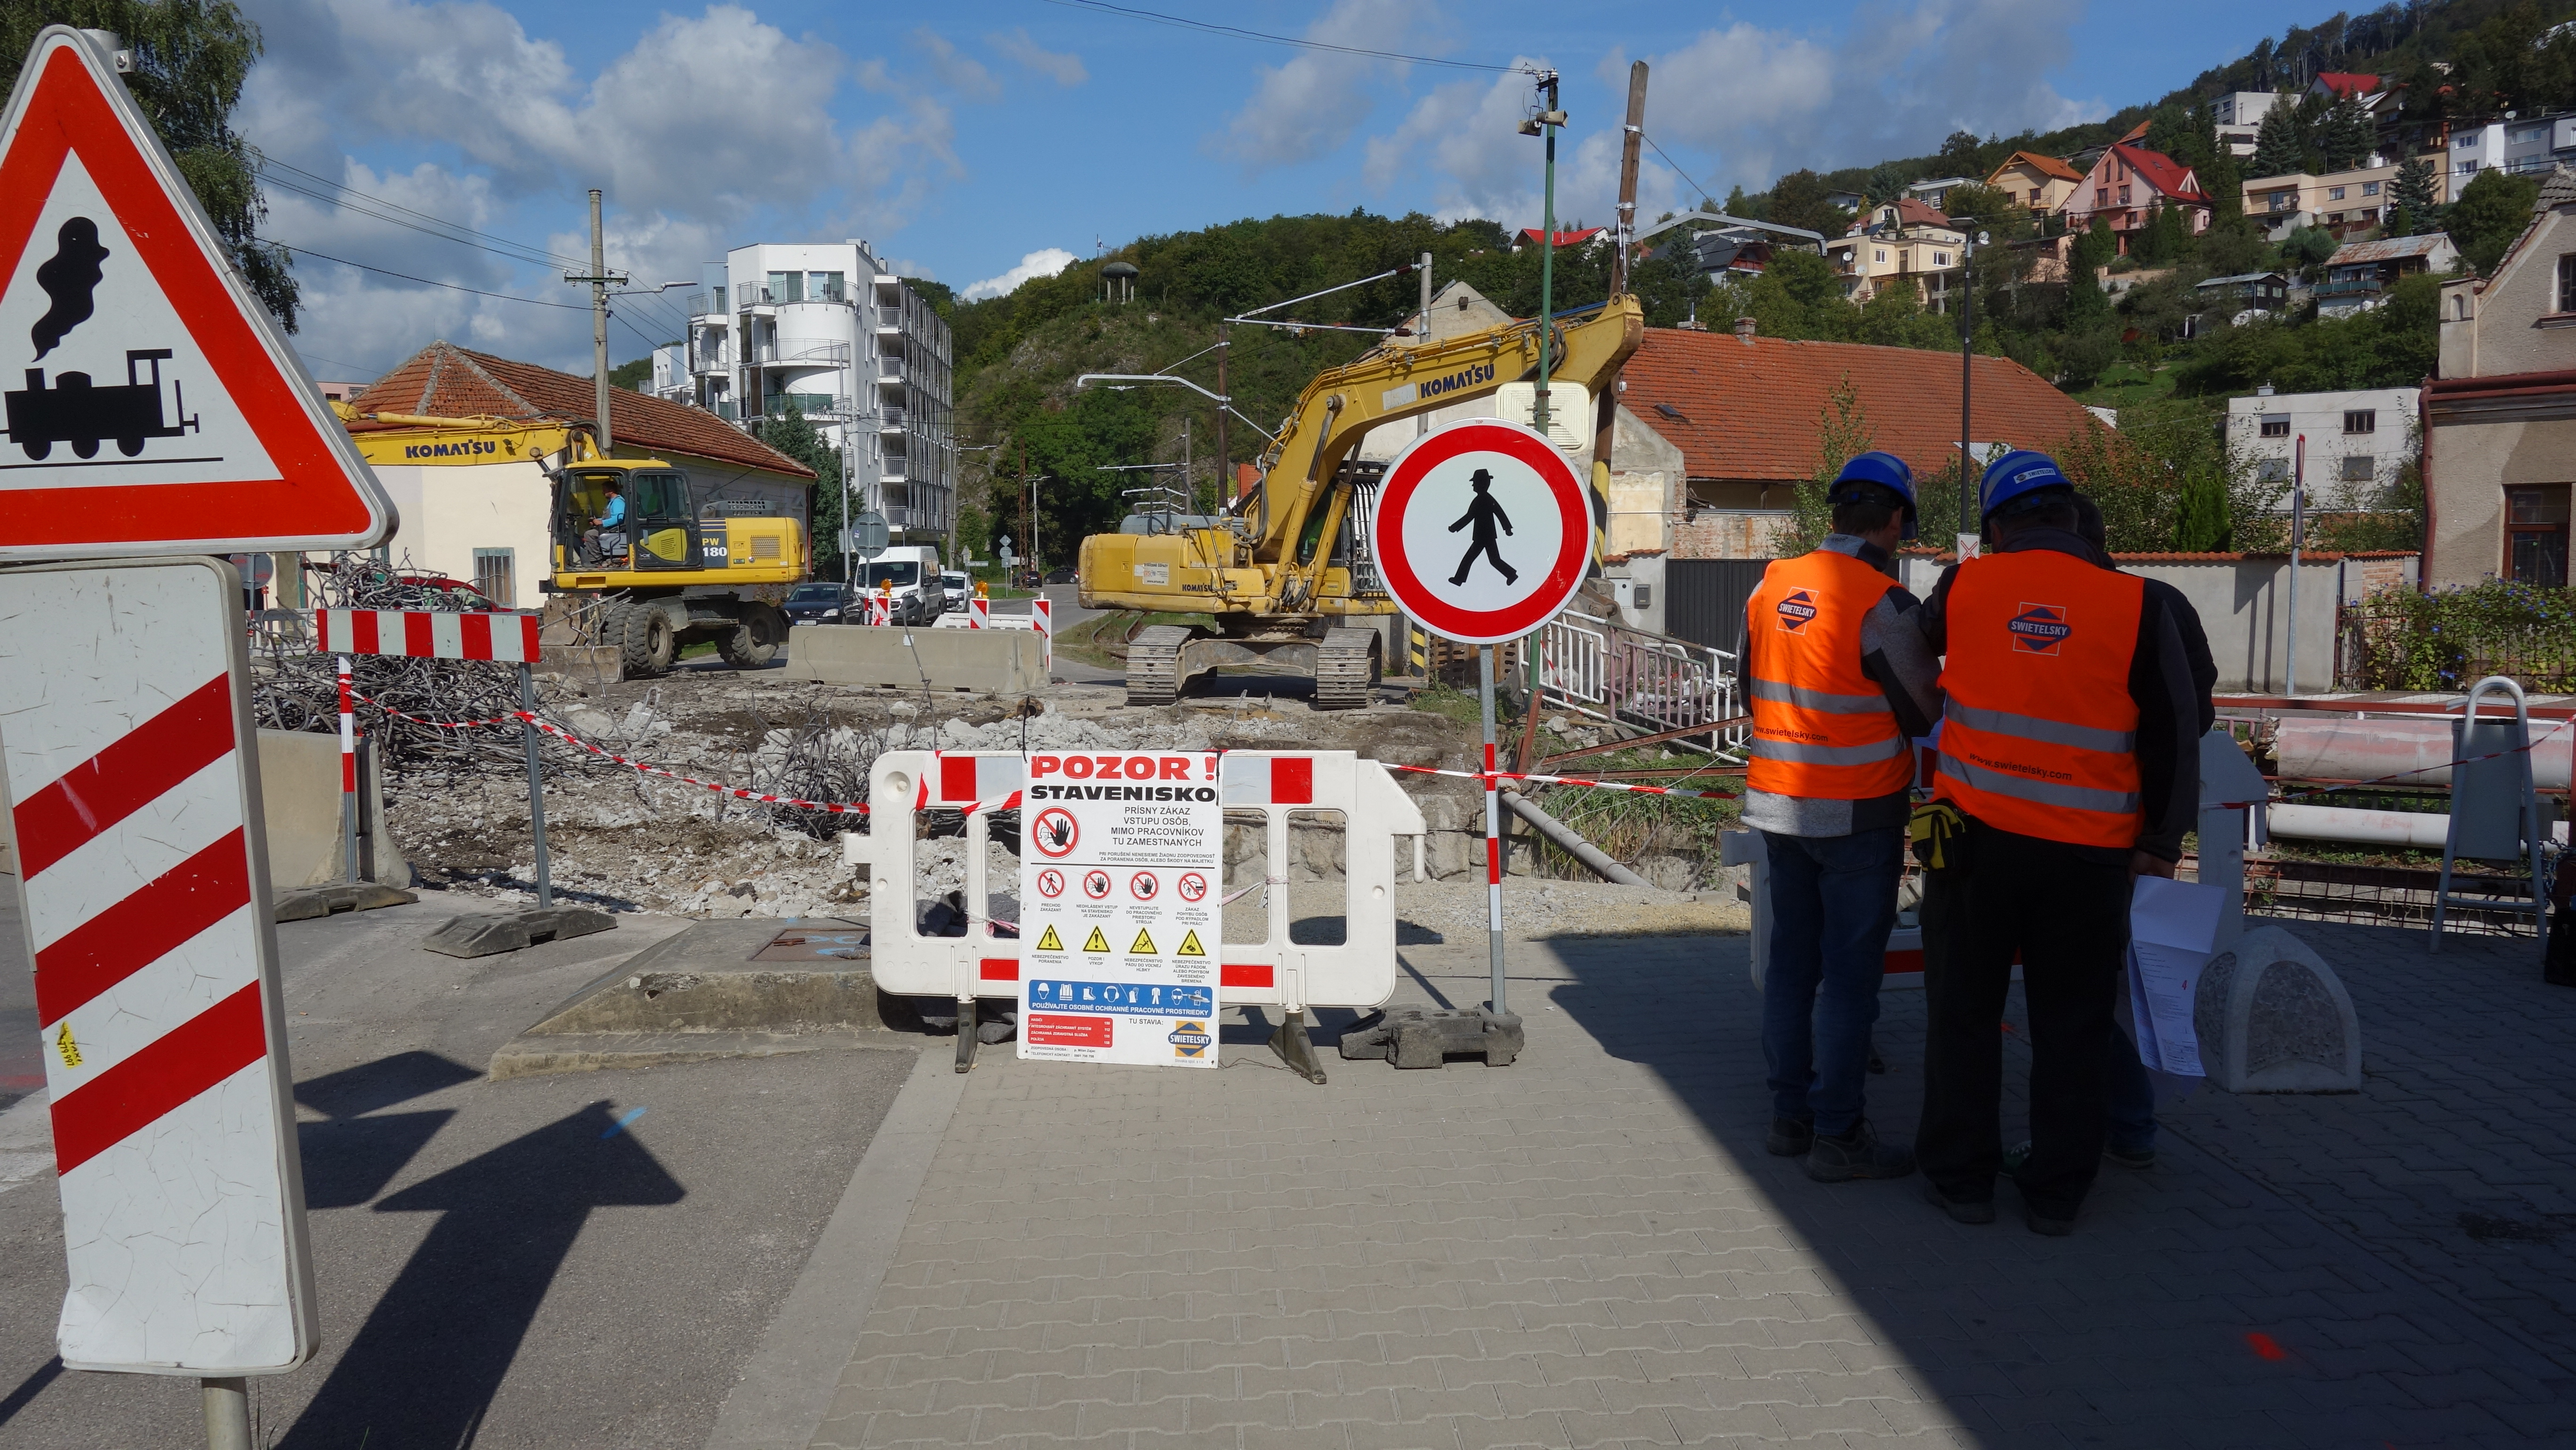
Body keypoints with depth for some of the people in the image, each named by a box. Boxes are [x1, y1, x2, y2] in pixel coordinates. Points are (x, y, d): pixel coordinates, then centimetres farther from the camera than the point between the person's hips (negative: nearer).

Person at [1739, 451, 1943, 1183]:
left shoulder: (1771, 587, 3)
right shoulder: (1884, 604, -16)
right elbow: (1928, 716, -7)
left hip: (1778, 806, 7)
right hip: (1858, 817, -6)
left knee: (1791, 960, 15)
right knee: (1850, 974, 2)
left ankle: (1790, 1115, 25)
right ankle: (1837, 1136, 9)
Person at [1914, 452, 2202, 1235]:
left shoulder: (1963, 586, -3)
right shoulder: (2138, 605, -6)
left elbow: (1918, 639, 19)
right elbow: (2176, 735, -2)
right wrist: (2162, 839, 6)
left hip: (1976, 835, 0)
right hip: (2088, 853, 0)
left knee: (1964, 1009, 12)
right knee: (2071, 1025, 12)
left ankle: (1961, 1177, 20)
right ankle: (2056, 1191, 21)